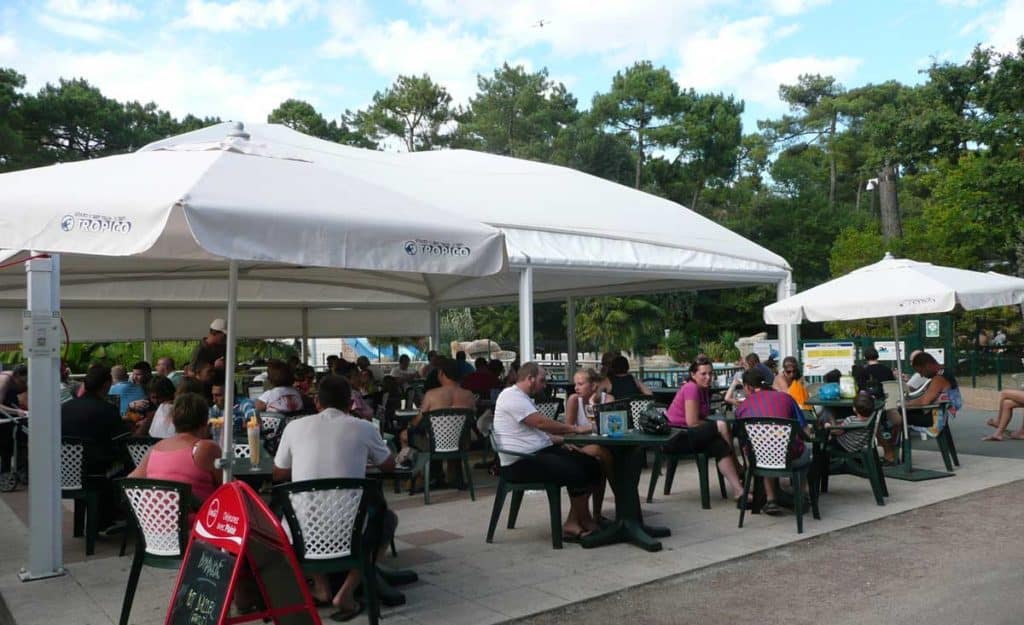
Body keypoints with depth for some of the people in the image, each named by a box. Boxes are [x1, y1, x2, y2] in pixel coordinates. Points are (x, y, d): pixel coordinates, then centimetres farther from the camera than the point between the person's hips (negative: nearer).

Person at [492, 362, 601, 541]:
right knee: (577, 473, -25)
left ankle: (572, 523, -3)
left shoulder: (523, 398, 22)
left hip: (540, 451, 11)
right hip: (521, 462, -11)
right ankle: (584, 522, -1)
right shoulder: (512, 396, -12)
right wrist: (575, 429, -10)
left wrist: (561, 441, 10)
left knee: (592, 466, -3)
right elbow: (542, 423, -19)